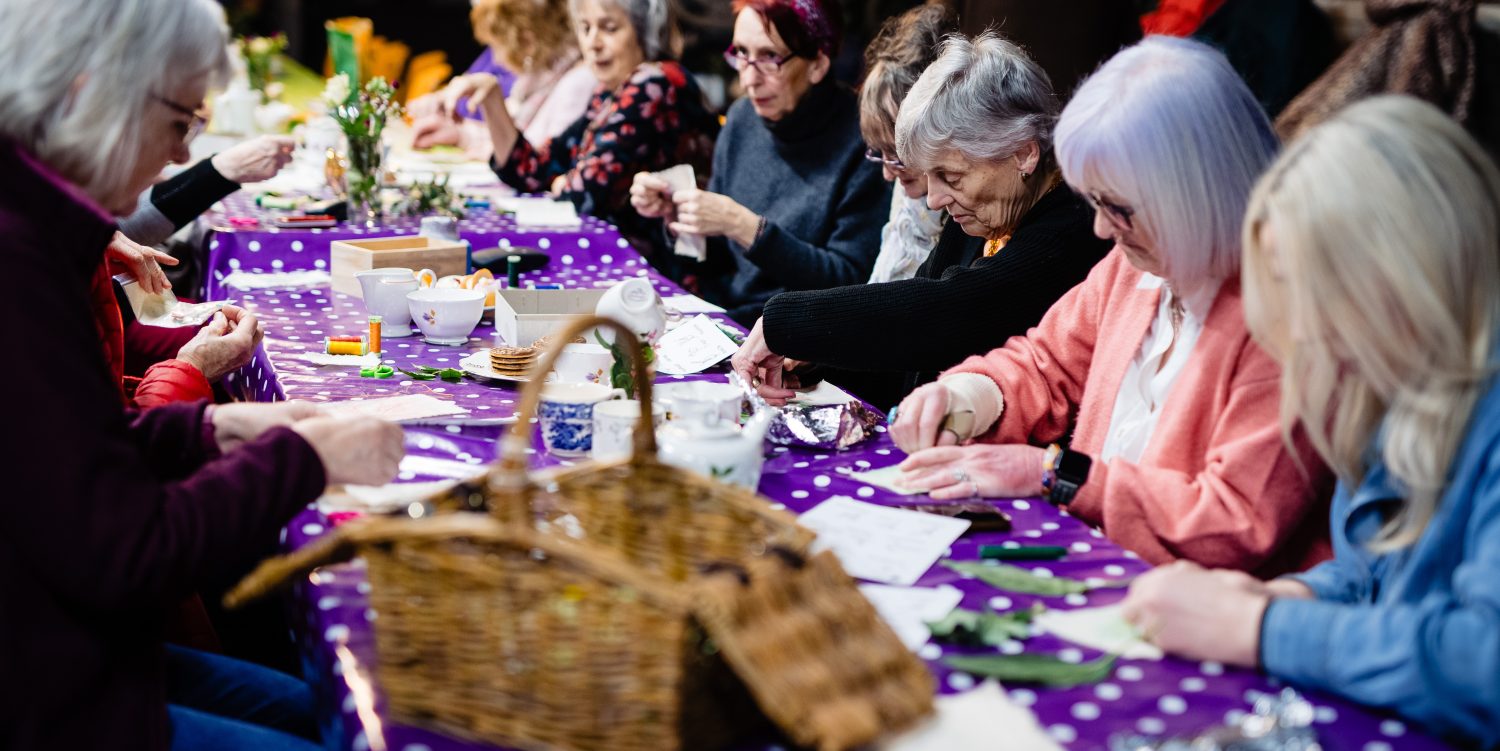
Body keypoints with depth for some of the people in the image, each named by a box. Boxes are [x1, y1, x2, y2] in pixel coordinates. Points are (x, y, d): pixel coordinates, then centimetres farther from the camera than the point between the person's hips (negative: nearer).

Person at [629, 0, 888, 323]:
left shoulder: (860, 142, -15)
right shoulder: (742, 117, 3)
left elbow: (850, 282, -16)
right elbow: (717, 256, 13)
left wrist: (742, 225, -23)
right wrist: (672, 212, -8)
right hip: (716, 312, 6)